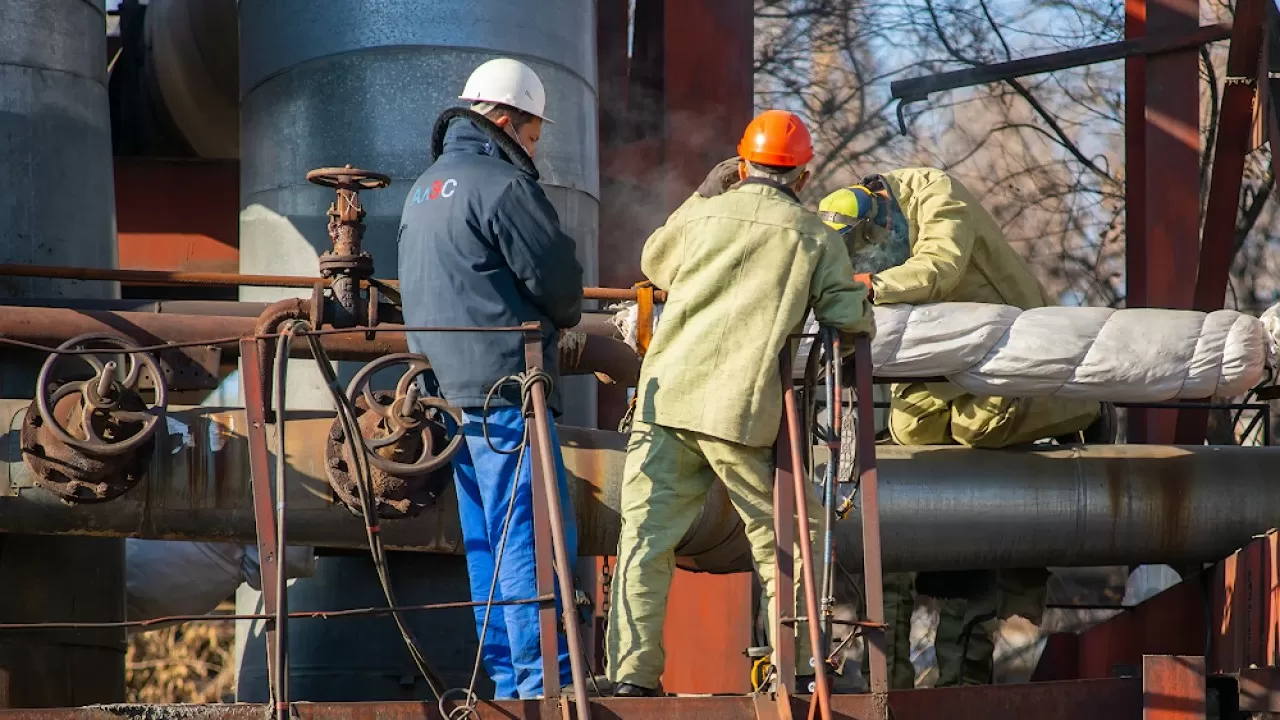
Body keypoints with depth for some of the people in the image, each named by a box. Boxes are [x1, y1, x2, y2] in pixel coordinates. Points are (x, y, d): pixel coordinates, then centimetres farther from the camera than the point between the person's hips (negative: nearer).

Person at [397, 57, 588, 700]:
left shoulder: (423, 190, 18)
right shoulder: (501, 186, -12)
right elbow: (561, 285, -11)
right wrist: (555, 321, 12)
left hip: (446, 387, 10)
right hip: (502, 387, -10)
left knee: (487, 540, 12)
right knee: (535, 537, -9)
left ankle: (508, 681, 14)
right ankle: (544, 682, -12)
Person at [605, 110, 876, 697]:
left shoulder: (703, 215, 10)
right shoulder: (816, 237, 6)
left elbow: (653, 263, 29)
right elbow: (850, 321, 3)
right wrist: (863, 308, 27)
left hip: (666, 397, 1)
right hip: (741, 408, -1)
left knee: (646, 537, 1)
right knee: (779, 539, 14)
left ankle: (633, 674, -6)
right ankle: (799, 666, 17)